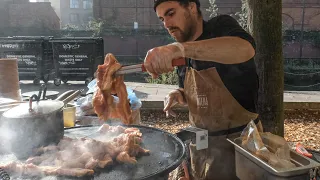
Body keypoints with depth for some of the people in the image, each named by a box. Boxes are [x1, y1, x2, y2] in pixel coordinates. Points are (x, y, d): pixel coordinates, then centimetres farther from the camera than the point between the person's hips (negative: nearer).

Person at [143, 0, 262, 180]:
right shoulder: (181, 55, 5)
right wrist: (179, 95, -6)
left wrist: (180, 48, -47)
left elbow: (246, 48, -37)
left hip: (238, 139, -6)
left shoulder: (221, 26, -14)